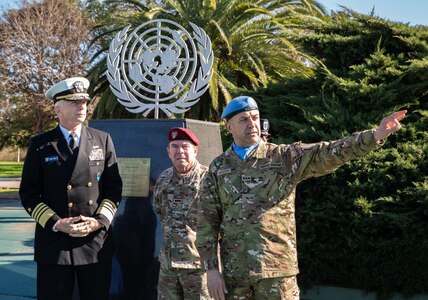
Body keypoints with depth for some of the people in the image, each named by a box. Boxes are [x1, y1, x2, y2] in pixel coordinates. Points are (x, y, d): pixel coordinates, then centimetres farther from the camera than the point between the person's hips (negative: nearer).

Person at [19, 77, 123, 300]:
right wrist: (56, 223, -11)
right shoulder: (40, 145, 3)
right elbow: (28, 193, 1)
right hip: (54, 242, -1)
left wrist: (100, 220, -8)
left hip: (96, 241, 2)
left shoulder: (103, 140, 7)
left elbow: (114, 187, 7)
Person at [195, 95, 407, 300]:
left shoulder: (285, 158, 1)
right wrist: (211, 268, -1)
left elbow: (329, 154, -12)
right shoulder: (218, 168, 6)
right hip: (235, 271, 2)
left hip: (277, 268, -2)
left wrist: (376, 135, -25)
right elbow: (207, 221, 6)